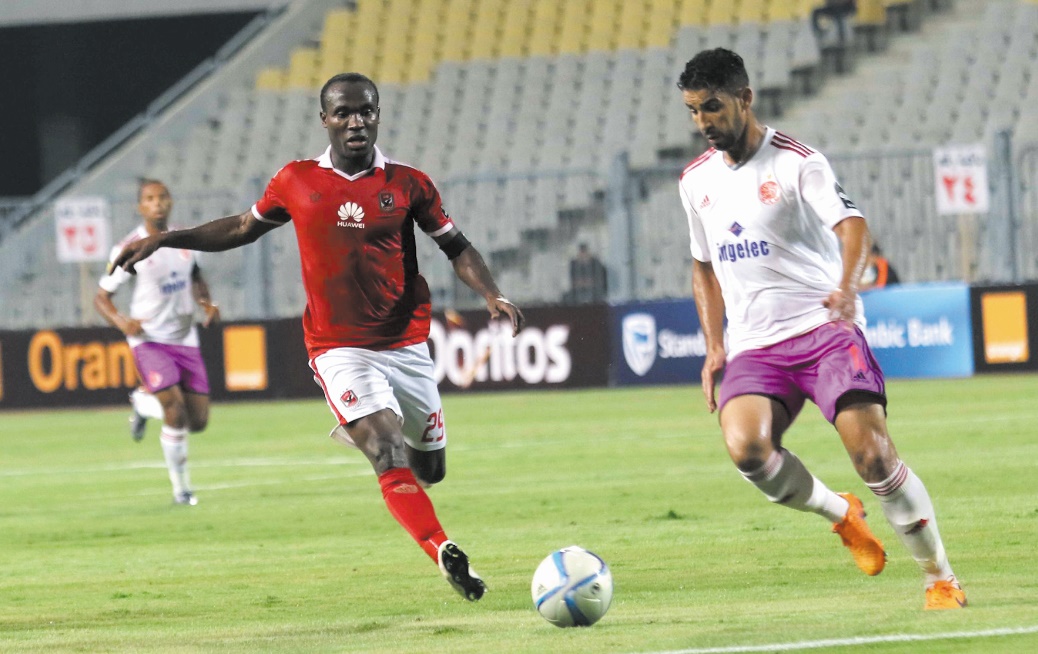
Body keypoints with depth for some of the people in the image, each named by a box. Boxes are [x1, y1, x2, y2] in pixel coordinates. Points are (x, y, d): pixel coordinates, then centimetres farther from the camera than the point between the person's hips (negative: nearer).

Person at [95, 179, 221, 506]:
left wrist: (207, 303, 4)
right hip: (149, 341, -5)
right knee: (176, 416, -17)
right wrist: (122, 322, -26)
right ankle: (181, 489, 1)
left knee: (198, 420, 3)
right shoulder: (129, 249, -11)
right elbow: (101, 297, -7)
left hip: (185, 340, 5)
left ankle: (143, 402, 32)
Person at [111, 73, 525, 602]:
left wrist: (491, 295, -12)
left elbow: (457, 248, 5)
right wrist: (164, 240, 11)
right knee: (389, 454, -23)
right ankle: (444, 554, -27)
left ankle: (358, 431, 43)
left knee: (430, 471, 12)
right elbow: (242, 229, 16)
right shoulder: (296, 182, 0)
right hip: (339, 349, -3)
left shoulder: (408, 184, -1)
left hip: (406, 346, 3)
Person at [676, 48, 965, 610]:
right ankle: (841, 514, 3)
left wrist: (847, 286, -42)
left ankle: (940, 579, 1)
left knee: (872, 452, -18)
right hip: (755, 347, 4)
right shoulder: (696, 180, 13)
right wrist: (714, 347, 15)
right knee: (745, 446, -25)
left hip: (824, 328, -4)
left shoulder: (796, 162, -6)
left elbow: (850, 224, -21)